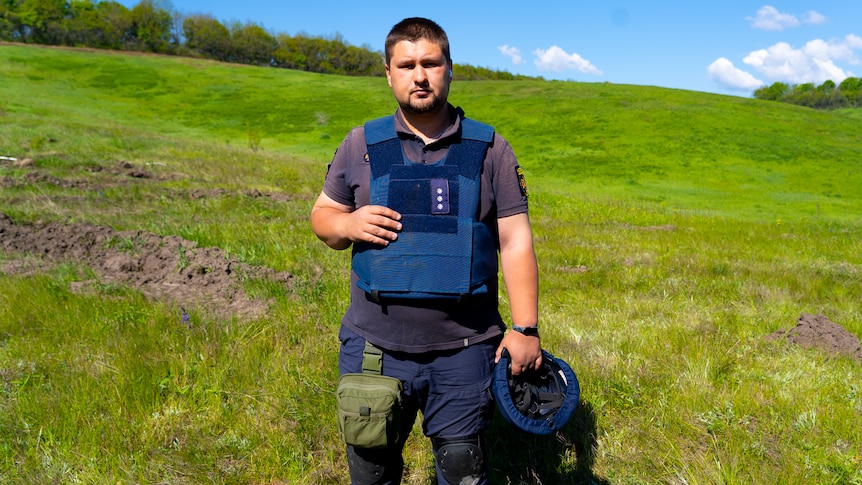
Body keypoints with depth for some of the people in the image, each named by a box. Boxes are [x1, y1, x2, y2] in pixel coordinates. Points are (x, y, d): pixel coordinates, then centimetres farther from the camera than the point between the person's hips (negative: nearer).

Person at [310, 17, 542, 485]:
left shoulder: (490, 149, 1)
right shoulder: (361, 144, 3)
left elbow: (515, 241, -1)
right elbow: (322, 215, 11)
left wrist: (525, 328, -6)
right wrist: (348, 224, -12)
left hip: (464, 351, -1)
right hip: (375, 347, 2)